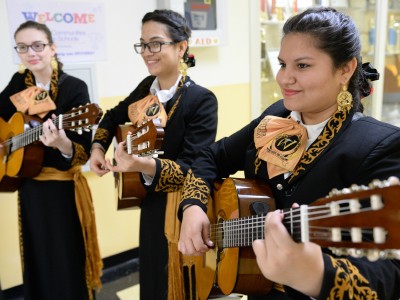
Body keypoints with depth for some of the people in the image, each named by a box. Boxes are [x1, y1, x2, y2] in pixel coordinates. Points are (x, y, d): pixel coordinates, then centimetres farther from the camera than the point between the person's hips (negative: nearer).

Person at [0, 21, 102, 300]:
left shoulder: (74, 88, -13)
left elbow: (84, 152, -19)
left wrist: (62, 145, -39)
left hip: (63, 188, -5)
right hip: (28, 187, 5)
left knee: (67, 263, 7)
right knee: (37, 262, 18)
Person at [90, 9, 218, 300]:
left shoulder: (202, 100, -20)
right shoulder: (146, 88, 0)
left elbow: (193, 167, -26)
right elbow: (113, 117, 18)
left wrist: (144, 165, -41)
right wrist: (97, 148, 2)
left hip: (184, 213, -6)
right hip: (151, 207, 6)